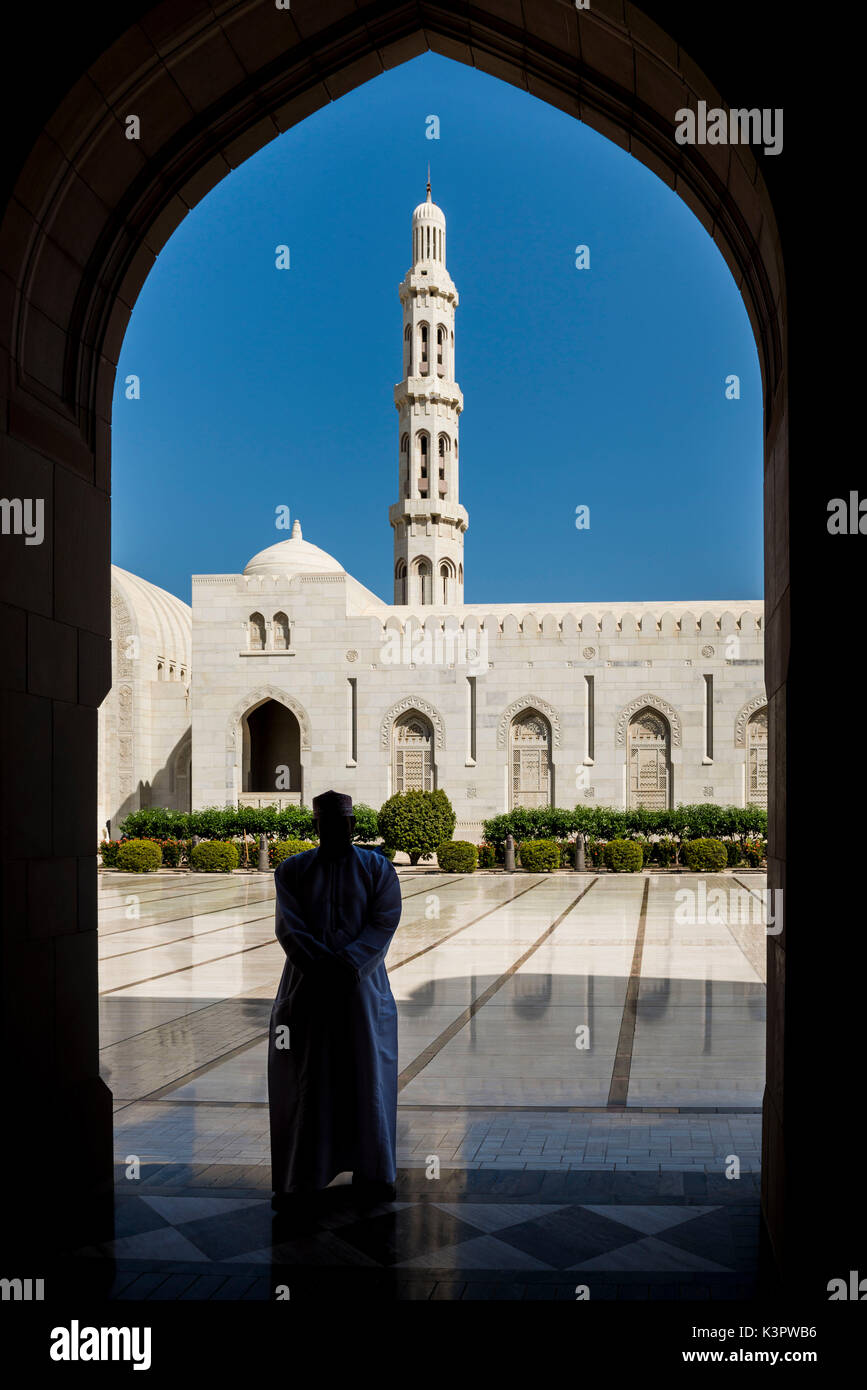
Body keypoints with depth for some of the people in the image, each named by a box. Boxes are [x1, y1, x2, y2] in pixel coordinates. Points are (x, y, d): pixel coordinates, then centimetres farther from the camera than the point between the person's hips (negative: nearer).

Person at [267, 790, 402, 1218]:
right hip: (307, 987, 0)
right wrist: (321, 966, -16)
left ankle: (370, 1173, 19)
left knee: (366, 1077, 6)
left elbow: (384, 923, -5)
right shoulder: (292, 871, 5)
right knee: (304, 1081, 1)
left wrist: (347, 965, -17)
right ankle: (298, 1180, 10)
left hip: (363, 986, 0)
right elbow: (289, 928, -3)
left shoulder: (377, 869, 4)